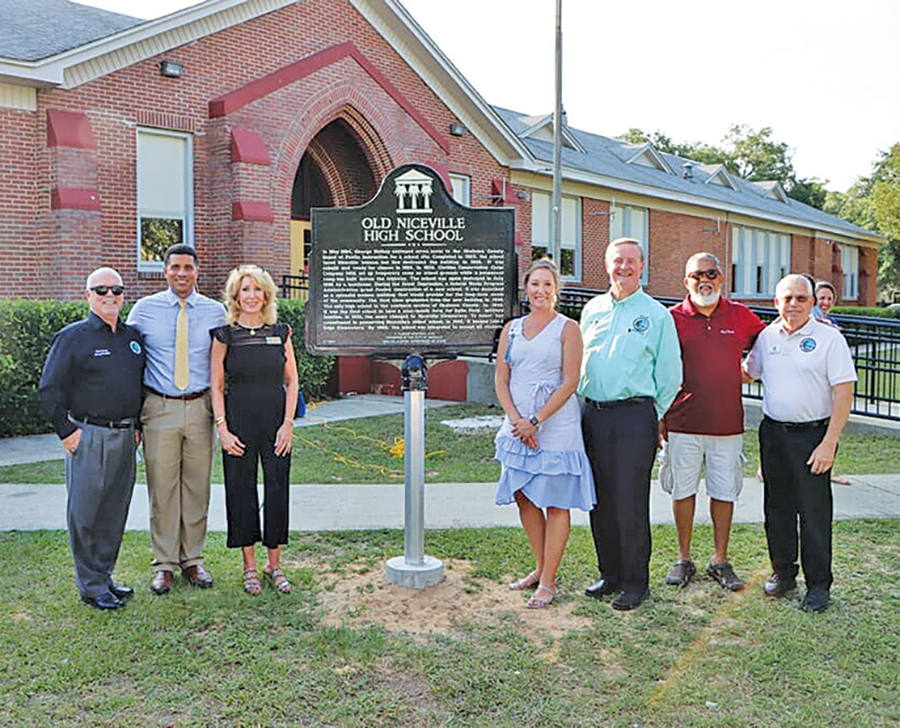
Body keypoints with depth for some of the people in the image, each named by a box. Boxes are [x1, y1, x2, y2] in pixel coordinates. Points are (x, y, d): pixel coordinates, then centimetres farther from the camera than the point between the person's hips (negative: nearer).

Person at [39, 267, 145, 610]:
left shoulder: (133, 336, 12)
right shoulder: (72, 337, -5)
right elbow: (50, 389, -5)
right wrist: (67, 431, -8)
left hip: (125, 437, 6)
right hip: (88, 437, -5)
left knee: (115, 511, 12)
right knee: (85, 513, 2)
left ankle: (104, 577, 26)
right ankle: (90, 586, 13)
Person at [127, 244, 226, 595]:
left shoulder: (215, 311, 5)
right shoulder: (144, 309, 3)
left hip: (200, 408, 1)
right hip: (160, 408, -1)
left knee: (197, 486, 8)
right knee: (162, 487, 3)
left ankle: (192, 559, 22)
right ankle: (164, 564, 16)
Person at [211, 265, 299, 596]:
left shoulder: (281, 332, 5)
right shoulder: (225, 335, 0)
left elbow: (291, 382, 5)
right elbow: (216, 386, 1)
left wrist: (287, 424, -4)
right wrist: (222, 429, -7)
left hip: (276, 421, 1)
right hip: (238, 421, -1)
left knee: (278, 488, 4)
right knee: (241, 489, 4)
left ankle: (274, 563, 19)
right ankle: (249, 565, 18)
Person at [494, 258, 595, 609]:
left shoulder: (567, 328, -1)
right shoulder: (511, 329, 11)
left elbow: (569, 383, -8)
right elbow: (501, 379, 7)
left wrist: (536, 421, -14)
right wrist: (516, 420, -8)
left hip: (555, 425, -5)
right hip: (518, 426, 5)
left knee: (556, 504, -1)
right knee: (525, 499, 11)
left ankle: (548, 582, 6)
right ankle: (540, 568, 27)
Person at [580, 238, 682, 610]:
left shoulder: (657, 315, 1)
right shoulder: (592, 310, 14)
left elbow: (670, 375, 3)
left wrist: (651, 414, 4)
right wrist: (582, 407, 14)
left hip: (634, 415, -4)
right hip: (592, 415, 5)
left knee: (630, 503, -3)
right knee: (600, 500, 10)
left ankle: (635, 583, 10)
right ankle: (610, 574, 24)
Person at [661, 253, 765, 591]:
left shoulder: (741, 316, 5)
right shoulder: (673, 318, 0)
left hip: (727, 422, 1)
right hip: (683, 422, -1)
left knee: (724, 492, 8)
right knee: (683, 490, 7)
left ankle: (720, 560, 23)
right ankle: (683, 559, 22)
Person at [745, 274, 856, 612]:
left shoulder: (830, 338, -7)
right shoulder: (767, 336, 7)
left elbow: (844, 393, -10)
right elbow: (748, 372, 24)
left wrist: (829, 444, -15)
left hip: (812, 435, -4)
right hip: (773, 432, 5)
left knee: (814, 511, 0)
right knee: (777, 507, 12)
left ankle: (818, 584, 13)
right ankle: (783, 572, 27)